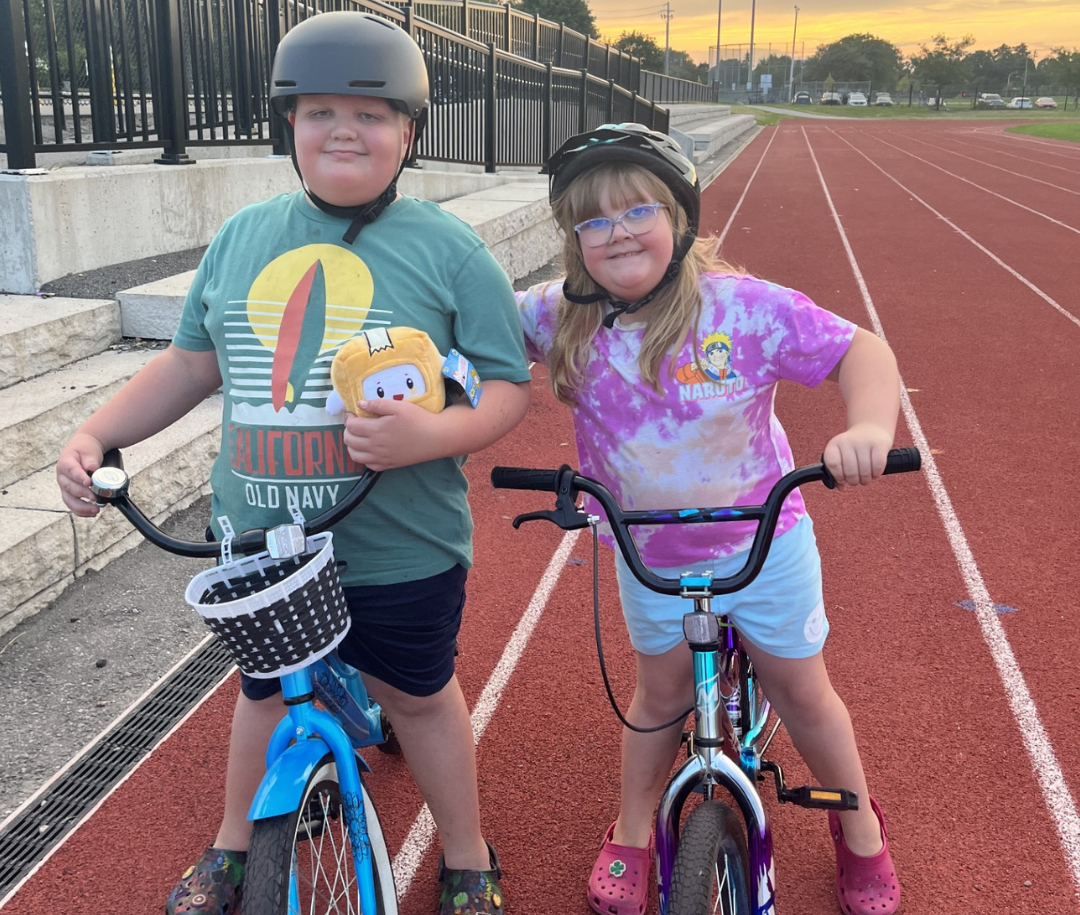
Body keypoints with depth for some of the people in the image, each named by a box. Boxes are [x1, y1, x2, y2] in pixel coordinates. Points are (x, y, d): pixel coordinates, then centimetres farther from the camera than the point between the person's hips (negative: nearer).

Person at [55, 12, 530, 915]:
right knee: (266, 692, 23)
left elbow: (510, 384, -10)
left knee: (419, 697, 15)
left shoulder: (449, 249, -9)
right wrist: (95, 436, 1)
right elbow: (192, 361, 11)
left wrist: (434, 433, -29)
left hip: (398, 551, -3)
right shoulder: (243, 236, 3)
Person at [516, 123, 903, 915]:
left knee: (802, 692, 14)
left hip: (765, 541, -1)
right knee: (661, 694, 17)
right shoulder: (561, 318, -15)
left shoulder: (745, 308, -23)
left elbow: (862, 351, -19)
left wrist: (870, 426, -38)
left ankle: (861, 830, 41)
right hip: (650, 555, 2)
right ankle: (631, 838, 42)